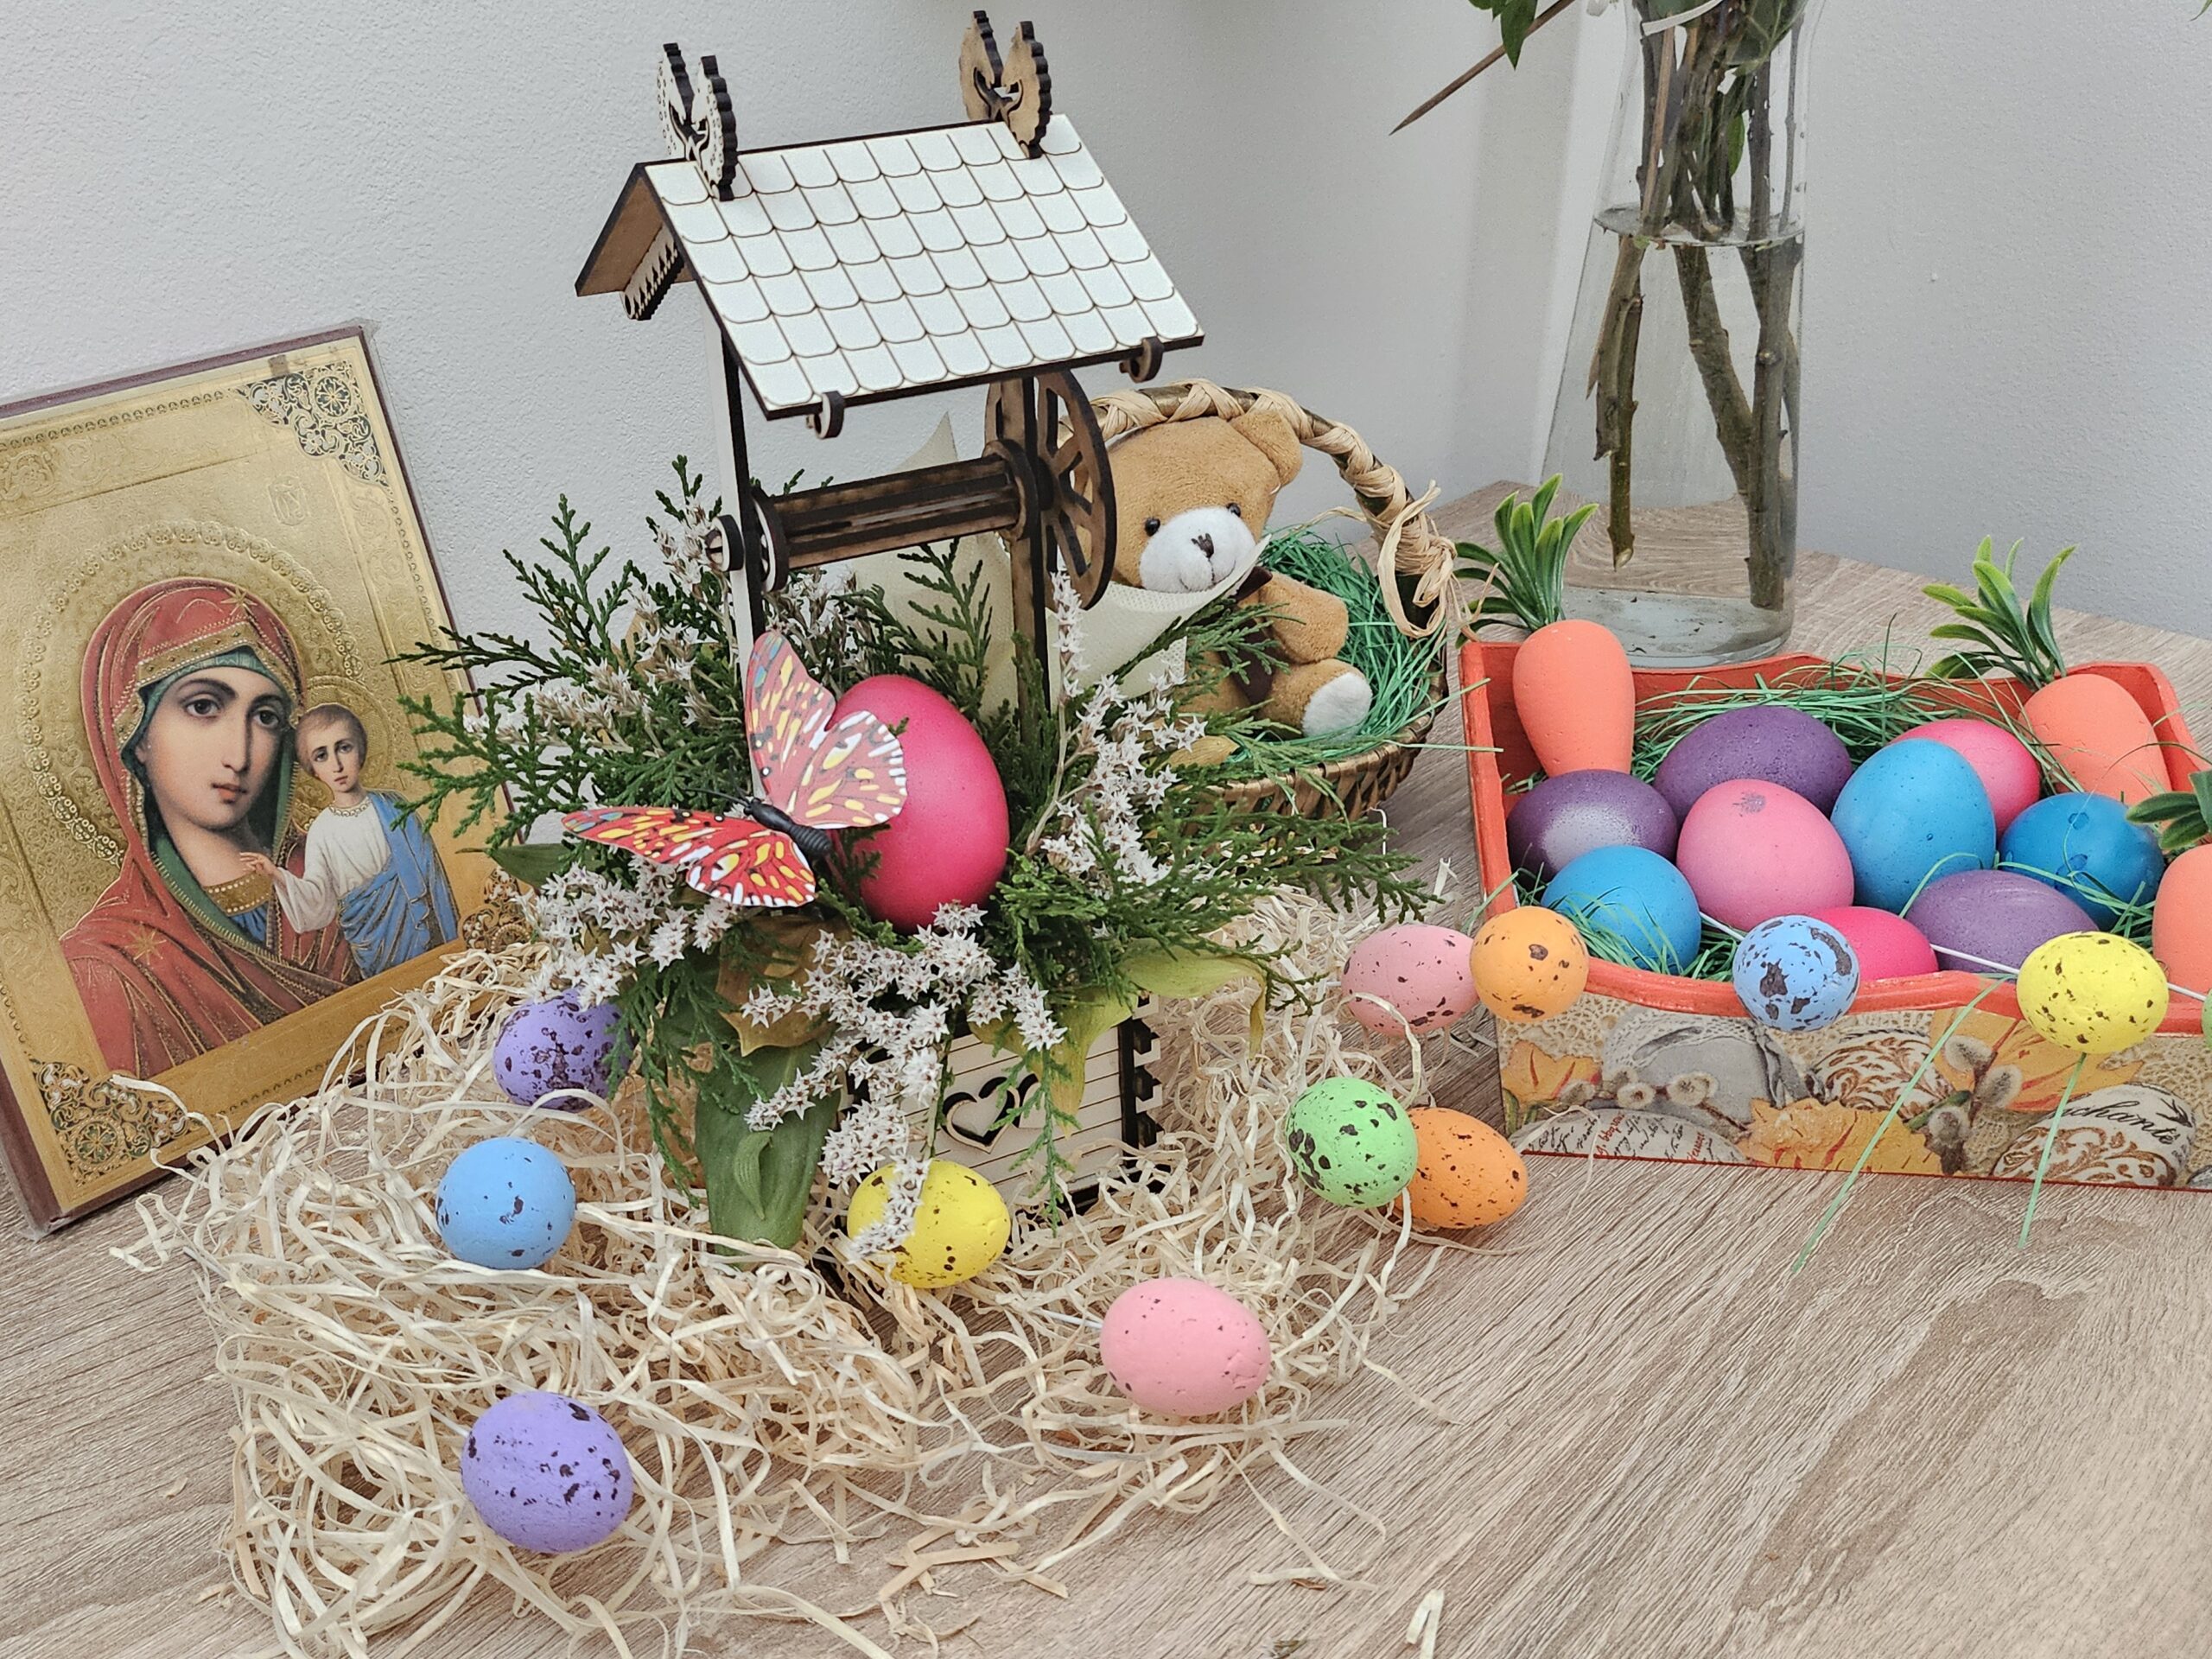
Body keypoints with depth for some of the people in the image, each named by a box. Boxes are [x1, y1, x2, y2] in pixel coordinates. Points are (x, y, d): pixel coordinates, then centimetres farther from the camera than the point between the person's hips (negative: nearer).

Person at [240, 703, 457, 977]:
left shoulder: (392, 806, -3)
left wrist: (449, 921, 8)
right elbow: (319, 900, -10)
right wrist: (278, 875, -25)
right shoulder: (321, 831, -7)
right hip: (376, 942, -1)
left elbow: (428, 865, 5)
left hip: (425, 927, 2)